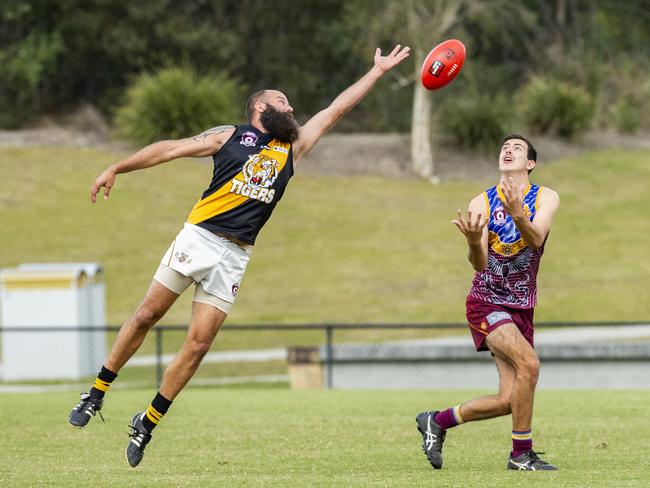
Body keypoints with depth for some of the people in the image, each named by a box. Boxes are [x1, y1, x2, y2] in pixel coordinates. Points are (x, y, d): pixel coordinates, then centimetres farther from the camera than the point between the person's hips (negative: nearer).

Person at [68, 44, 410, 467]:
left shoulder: (292, 147, 18)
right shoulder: (230, 136, 6)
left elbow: (337, 110, 21)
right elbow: (170, 149, 5)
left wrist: (380, 71, 23)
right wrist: (116, 169, -1)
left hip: (235, 255, 3)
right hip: (198, 238, -3)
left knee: (199, 344, -4)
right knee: (146, 316, -2)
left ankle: (148, 424, 5)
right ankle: (96, 394, 10)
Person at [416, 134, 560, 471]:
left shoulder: (545, 199, 0)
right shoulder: (481, 203, -3)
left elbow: (536, 239, -21)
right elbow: (479, 263, -13)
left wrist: (518, 217, -42)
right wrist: (474, 242, -35)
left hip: (521, 308, 4)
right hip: (486, 302, -4)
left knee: (509, 401, 0)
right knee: (528, 364, -27)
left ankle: (437, 422, 21)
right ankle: (521, 453, -15)